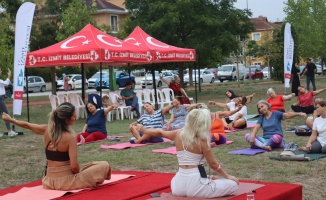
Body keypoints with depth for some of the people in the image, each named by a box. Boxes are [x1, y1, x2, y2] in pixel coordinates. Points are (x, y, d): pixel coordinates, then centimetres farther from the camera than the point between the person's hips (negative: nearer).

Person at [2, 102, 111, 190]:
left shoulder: (46, 130, -3)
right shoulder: (70, 137, -20)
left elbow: (27, 125, 15)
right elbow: (74, 166, -23)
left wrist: (10, 119, 33)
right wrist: (79, 173, -1)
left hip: (49, 181, 7)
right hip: (66, 182, -7)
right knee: (105, 165, -5)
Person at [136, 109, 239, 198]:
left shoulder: (178, 134, 3)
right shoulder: (202, 140, -10)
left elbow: (159, 132, 21)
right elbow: (213, 164, -3)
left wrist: (144, 130, 39)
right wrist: (227, 176, 12)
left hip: (179, 185, 7)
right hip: (195, 184, -7)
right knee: (233, 184, 3)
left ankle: (183, 194, 14)